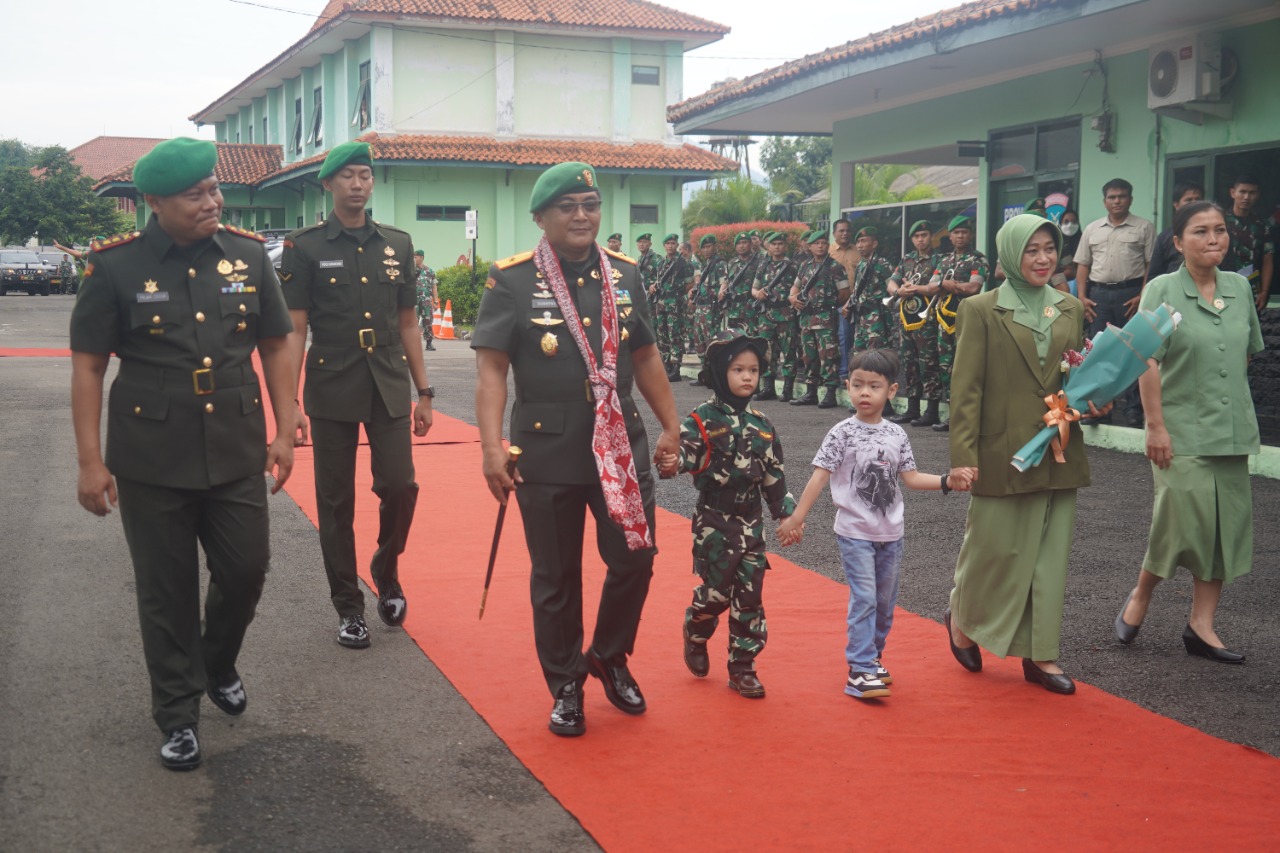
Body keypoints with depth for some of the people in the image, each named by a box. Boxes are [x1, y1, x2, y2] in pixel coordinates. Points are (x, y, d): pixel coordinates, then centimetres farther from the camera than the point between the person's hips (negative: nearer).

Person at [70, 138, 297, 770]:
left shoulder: (248, 254, 1)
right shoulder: (115, 266, -7)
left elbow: (275, 347, 8)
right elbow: (88, 366, -4)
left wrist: (284, 432, 4)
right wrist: (90, 462, -7)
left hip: (237, 453, 2)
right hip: (152, 460, -2)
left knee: (246, 570, 8)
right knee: (167, 592, 8)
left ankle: (219, 667, 39)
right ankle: (178, 714, 25)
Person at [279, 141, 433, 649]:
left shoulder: (397, 244, 8)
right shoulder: (304, 247, -2)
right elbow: (294, 330, -4)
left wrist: (424, 392, 10)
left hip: (389, 389, 2)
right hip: (331, 393, -2)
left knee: (400, 486, -5)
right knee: (336, 501, 4)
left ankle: (386, 572, 24)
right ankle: (348, 606, 17)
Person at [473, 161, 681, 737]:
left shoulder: (623, 274, 7)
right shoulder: (511, 281, -7)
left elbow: (645, 357, 14)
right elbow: (492, 369, -10)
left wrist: (670, 426, 14)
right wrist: (492, 448, -17)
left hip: (621, 446, 4)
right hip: (546, 454, -3)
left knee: (635, 559, 7)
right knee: (556, 578, 7)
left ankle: (609, 658, 33)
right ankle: (566, 687, 26)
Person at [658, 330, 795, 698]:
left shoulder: (761, 423, 7)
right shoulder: (704, 418, -8)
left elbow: (774, 474, 12)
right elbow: (685, 452, -18)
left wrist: (787, 513, 10)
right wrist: (673, 462, -41)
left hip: (751, 522, 5)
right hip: (714, 520, -5)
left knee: (749, 595, 5)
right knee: (717, 590, -3)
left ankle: (742, 667, 15)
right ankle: (695, 635, 29)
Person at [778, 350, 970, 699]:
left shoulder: (896, 435, 4)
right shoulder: (843, 433, -9)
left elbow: (911, 477, 7)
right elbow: (820, 476, -10)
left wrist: (947, 481, -6)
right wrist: (796, 518, -12)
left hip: (891, 533, 5)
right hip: (855, 532, -5)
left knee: (886, 601, 12)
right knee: (864, 598, -10)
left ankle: (872, 655, 28)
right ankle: (860, 670, -6)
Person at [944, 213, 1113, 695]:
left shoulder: (1070, 310, 11)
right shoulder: (982, 311, -4)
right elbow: (965, 388, -8)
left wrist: (1091, 400, -3)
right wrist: (963, 456, -14)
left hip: (1058, 453, 5)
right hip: (1004, 453, -5)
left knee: (1050, 555, 7)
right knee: (996, 549, 3)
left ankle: (1039, 654, 16)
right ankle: (962, 616, 31)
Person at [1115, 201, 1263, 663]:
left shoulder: (1239, 287, 7)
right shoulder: (1162, 290, -7)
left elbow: (1246, 353, 17)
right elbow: (1147, 362, -11)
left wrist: (1239, 413, 15)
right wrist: (1156, 426, -15)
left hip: (1232, 430, 5)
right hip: (1182, 430, -5)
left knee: (1227, 524, 5)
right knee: (1183, 519, -8)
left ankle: (1201, 626, 14)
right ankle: (1140, 597, 18)